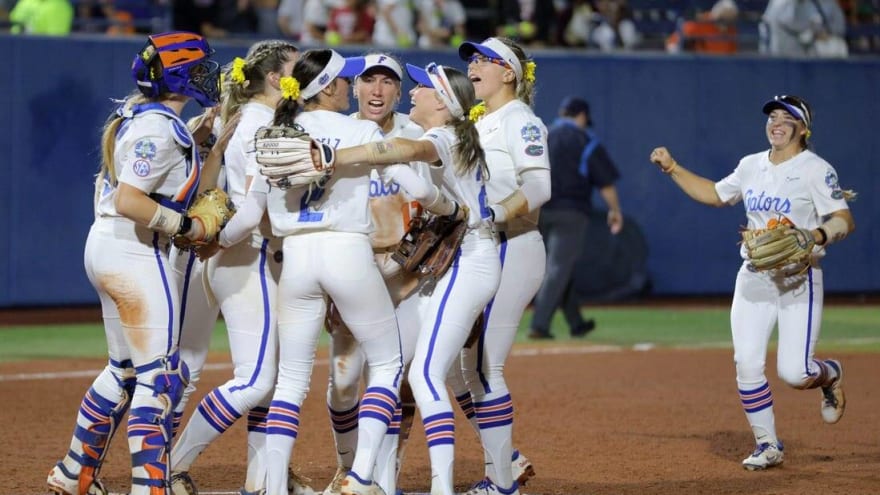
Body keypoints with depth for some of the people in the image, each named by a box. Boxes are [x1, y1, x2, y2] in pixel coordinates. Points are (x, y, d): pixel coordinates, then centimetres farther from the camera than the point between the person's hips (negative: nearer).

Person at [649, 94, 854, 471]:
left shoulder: (815, 169, -8)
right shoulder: (751, 166, 10)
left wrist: (817, 235, -33)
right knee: (747, 365, -5)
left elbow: (845, 221, -14)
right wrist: (672, 168, 17)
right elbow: (714, 195, 24)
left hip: (799, 280, -5)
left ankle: (830, 374, 24)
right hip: (753, 279, 5)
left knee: (794, 373, -13)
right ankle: (767, 445, 11)